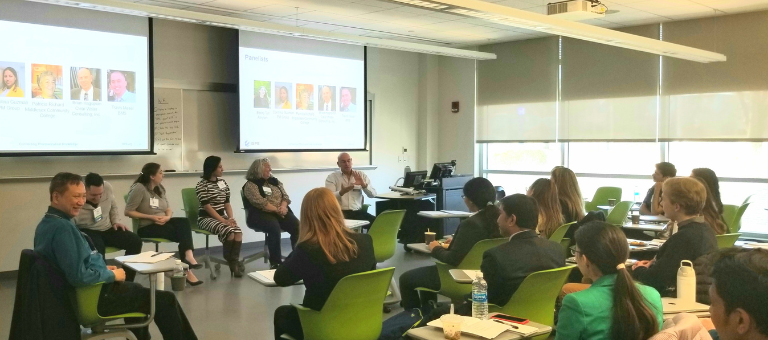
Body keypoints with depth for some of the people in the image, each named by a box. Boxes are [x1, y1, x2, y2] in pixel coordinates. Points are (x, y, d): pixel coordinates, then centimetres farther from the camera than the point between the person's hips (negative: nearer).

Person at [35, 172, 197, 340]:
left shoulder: (48, 223, 4)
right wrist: (112, 275, -16)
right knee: (166, 300, 0)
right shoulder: (62, 227, -27)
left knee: (136, 289, 34)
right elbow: (78, 276, -31)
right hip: (95, 297, -10)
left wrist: (104, 269, 9)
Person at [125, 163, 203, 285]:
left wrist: (167, 217, -11)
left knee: (184, 222, -26)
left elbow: (169, 209, 15)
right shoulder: (139, 188, -10)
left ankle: (188, 256, -40)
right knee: (183, 233, -25)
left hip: (162, 223, 6)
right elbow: (128, 212, -14)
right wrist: (152, 217, -17)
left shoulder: (160, 188, 13)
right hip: (146, 227, -6)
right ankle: (186, 269, -23)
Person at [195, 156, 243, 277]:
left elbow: (227, 203, 11)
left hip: (222, 216, 6)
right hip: (206, 218, -6)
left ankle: (234, 262, -19)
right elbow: (207, 206, -14)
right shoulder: (201, 185, -8)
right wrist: (223, 221, -20)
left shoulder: (223, 182, 12)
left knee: (238, 231, -25)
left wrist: (231, 218, -7)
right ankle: (231, 262, -11)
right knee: (229, 231, -31)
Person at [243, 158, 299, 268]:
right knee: (274, 227, -36)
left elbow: (285, 196, 11)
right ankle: (275, 262, -28)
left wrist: (283, 207, -10)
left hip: (280, 212, 6)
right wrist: (277, 210, -17)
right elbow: (260, 203, -13)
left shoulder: (275, 181, 20)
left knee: (297, 225, -22)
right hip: (260, 214, -5)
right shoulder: (250, 185, 0)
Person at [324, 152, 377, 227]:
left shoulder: (361, 175, 13)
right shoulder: (331, 177, 5)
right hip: (340, 212, -3)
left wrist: (363, 184, -12)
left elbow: (373, 194, 6)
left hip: (357, 211, 3)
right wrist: (342, 192, -27)